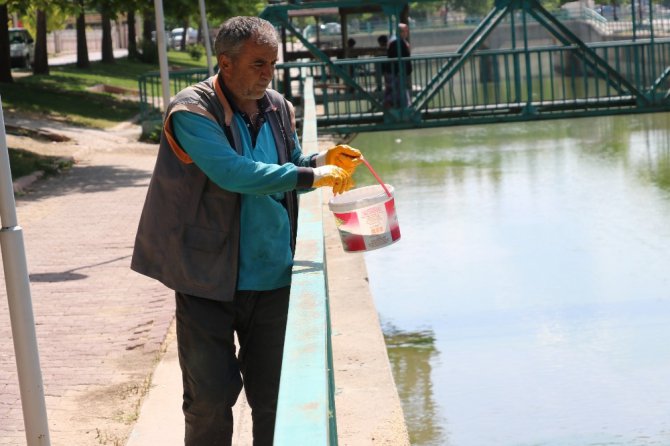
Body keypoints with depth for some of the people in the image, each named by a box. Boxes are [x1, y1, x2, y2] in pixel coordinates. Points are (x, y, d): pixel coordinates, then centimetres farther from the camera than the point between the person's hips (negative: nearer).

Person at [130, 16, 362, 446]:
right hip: (210, 278, -5)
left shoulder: (277, 108, 6)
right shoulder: (192, 112, -13)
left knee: (273, 393, 10)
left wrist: (325, 160, -2)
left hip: (271, 277, 5)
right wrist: (310, 175, -26)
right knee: (210, 397, 2)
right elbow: (233, 173, -26)